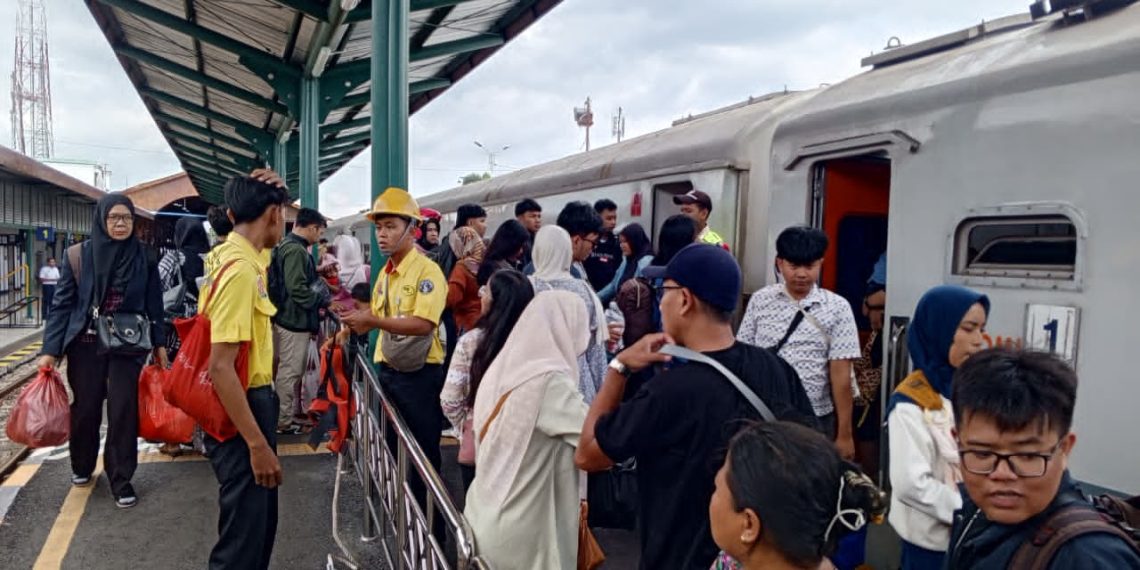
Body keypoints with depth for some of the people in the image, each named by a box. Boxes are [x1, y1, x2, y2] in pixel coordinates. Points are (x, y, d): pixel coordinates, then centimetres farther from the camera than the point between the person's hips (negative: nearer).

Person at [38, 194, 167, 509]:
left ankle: (121, 480, 11)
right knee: (86, 408, 12)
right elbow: (62, 303, -2)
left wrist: (160, 344, 4)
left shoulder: (144, 258, -1)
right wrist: (50, 349, -6)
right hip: (86, 345, 0)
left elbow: (154, 304, 5)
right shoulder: (78, 255, -4)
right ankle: (82, 466, 36)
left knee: (123, 410, -1)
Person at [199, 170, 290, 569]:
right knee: (244, 530, 2)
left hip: (253, 400, 10)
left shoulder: (240, 256, 6)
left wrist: (261, 189, 9)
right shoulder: (241, 270, -23)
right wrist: (257, 444, -26)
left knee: (259, 520, 23)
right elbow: (221, 366, -27)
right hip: (240, 409, -10)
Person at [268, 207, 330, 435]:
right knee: (290, 372, -1)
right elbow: (298, 291, -26)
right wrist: (324, 300, -12)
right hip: (294, 322, -11)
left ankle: (284, 416, 28)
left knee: (288, 371, 18)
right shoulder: (296, 250, -20)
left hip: (288, 319, 11)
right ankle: (283, 422, 8)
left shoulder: (287, 245, 14)